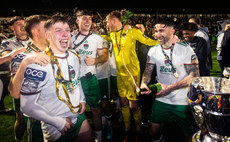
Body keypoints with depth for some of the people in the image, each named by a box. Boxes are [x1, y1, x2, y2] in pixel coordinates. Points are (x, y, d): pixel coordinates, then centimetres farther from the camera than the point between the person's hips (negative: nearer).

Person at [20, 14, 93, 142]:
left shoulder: (74, 57, 1)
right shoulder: (39, 63, -22)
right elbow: (27, 106, -20)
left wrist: (82, 99, 4)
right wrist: (58, 122, -18)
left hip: (79, 117, 6)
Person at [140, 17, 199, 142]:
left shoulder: (186, 49, -11)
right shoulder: (153, 51, 1)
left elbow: (194, 76, -15)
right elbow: (148, 71, 5)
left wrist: (170, 88, -23)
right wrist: (144, 83, -18)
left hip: (183, 102, -3)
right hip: (161, 100, 3)